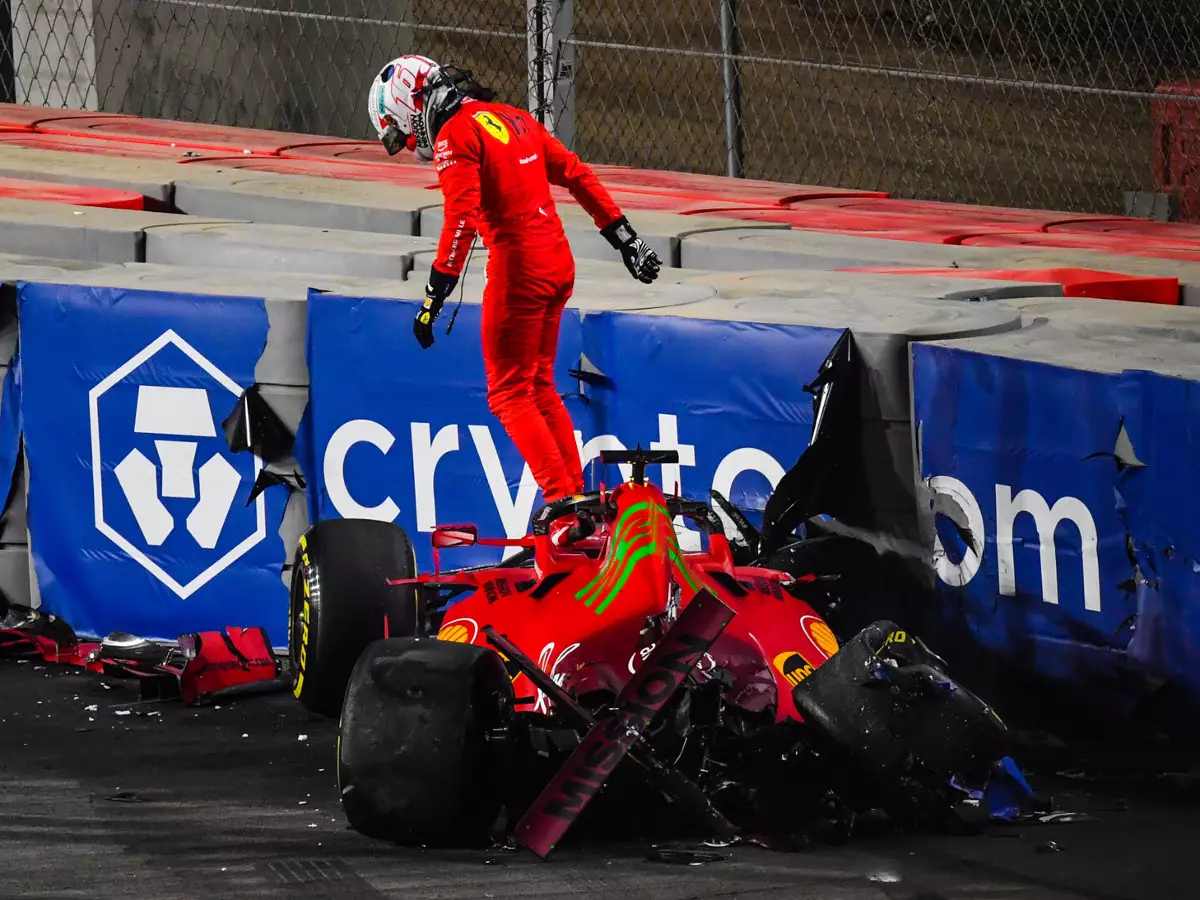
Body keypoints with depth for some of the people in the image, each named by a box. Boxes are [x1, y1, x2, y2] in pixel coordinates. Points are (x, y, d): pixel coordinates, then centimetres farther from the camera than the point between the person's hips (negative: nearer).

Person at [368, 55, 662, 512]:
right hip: (559, 261, 8)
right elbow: (577, 175, 17)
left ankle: (562, 499, -9)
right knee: (539, 385, 19)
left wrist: (435, 295, -19)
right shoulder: (513, 118, 16)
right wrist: (624, 236, 22)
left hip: (517, 266, -8)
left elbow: (461, 218, -20)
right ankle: (577, 495, 19)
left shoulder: (454, 136, -9)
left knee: (509, 394, -1)